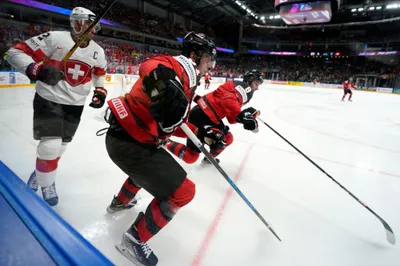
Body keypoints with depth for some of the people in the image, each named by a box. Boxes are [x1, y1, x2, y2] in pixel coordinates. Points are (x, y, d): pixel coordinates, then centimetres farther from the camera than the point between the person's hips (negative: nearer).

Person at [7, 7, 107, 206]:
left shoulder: (97, 51, 2)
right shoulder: (54, 39, -14)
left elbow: (99, 72, 19)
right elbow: (16, 52, -12)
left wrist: (100, 91, 6)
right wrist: (37, 70, -29)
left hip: (75, 105, 5)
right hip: (48, 100, -5)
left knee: (60, 147, 12)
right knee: (50, 146, -10)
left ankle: (41, 172, 41)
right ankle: (46, 185, 17)